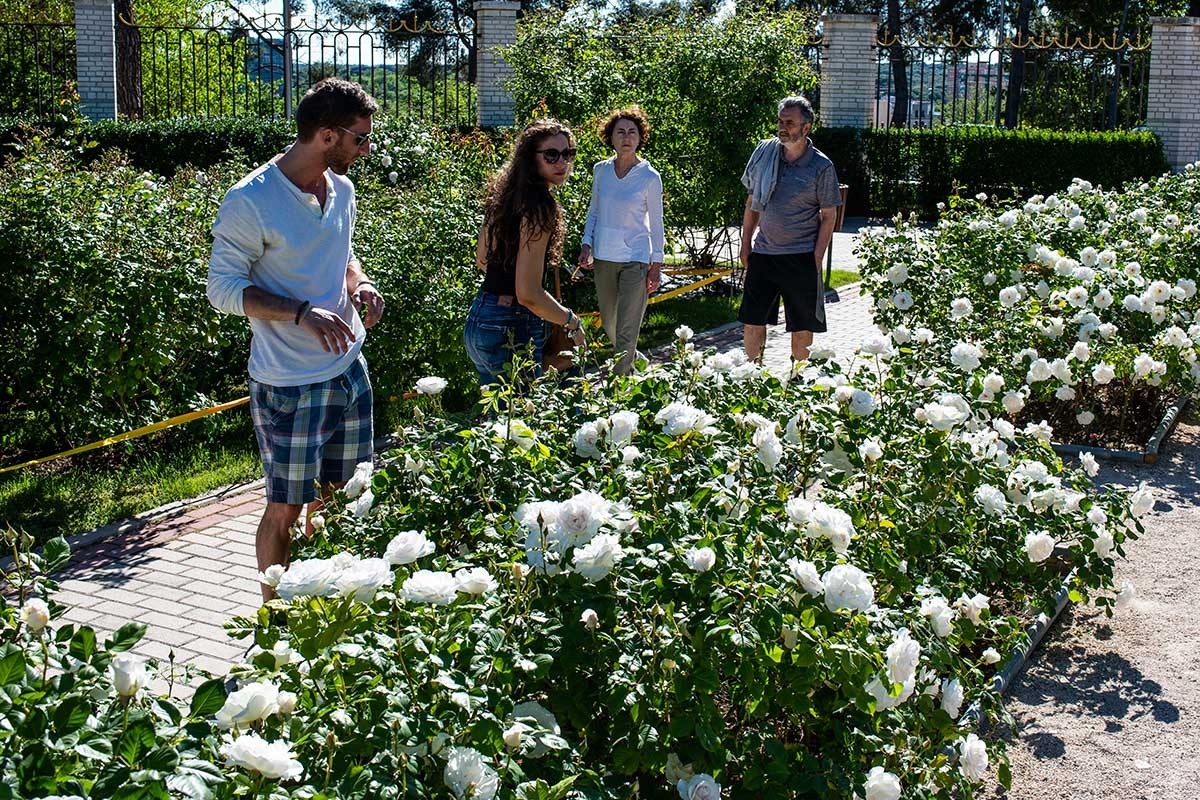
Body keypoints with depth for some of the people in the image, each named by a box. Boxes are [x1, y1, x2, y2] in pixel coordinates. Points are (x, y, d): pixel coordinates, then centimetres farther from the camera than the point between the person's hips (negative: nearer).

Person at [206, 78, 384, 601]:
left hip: (349, 368, 7)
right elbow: (223, 288, -14)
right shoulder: (250, 202, -17)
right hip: (289, 382, -7)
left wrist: (360, 284, -2)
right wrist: (303, 312, -26)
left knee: (336, 497, 16)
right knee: (285, 508, 4)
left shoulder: (341, 189, 6)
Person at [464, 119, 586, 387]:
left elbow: (482, 260, 22)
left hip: (478, 319, 10)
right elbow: (528, 294, -23)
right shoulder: (539, 207, -18)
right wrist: (571, 321, -9)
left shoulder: (505, 196, 8)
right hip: (512, 332, -9)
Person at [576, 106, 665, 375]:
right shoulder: (600, 170, 3)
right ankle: (632, 359, 43)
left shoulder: (650, 177, -7)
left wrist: (656, 264, -3)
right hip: (603, 257, 5)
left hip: (635, 258, -5)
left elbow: (656, 224, -1)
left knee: (627, 329, -7)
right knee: (608, 322, 18)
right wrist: (586, 244, 2)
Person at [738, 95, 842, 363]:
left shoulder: (821, 167, -6)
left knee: (802, 325, 4)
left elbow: (829, 216, -2)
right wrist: (746, 244, 8)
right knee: (752, 321, 6)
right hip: (763, 252, 3)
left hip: (801, 257, -3)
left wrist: (816, 259, -9)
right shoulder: (765, 152, 4)